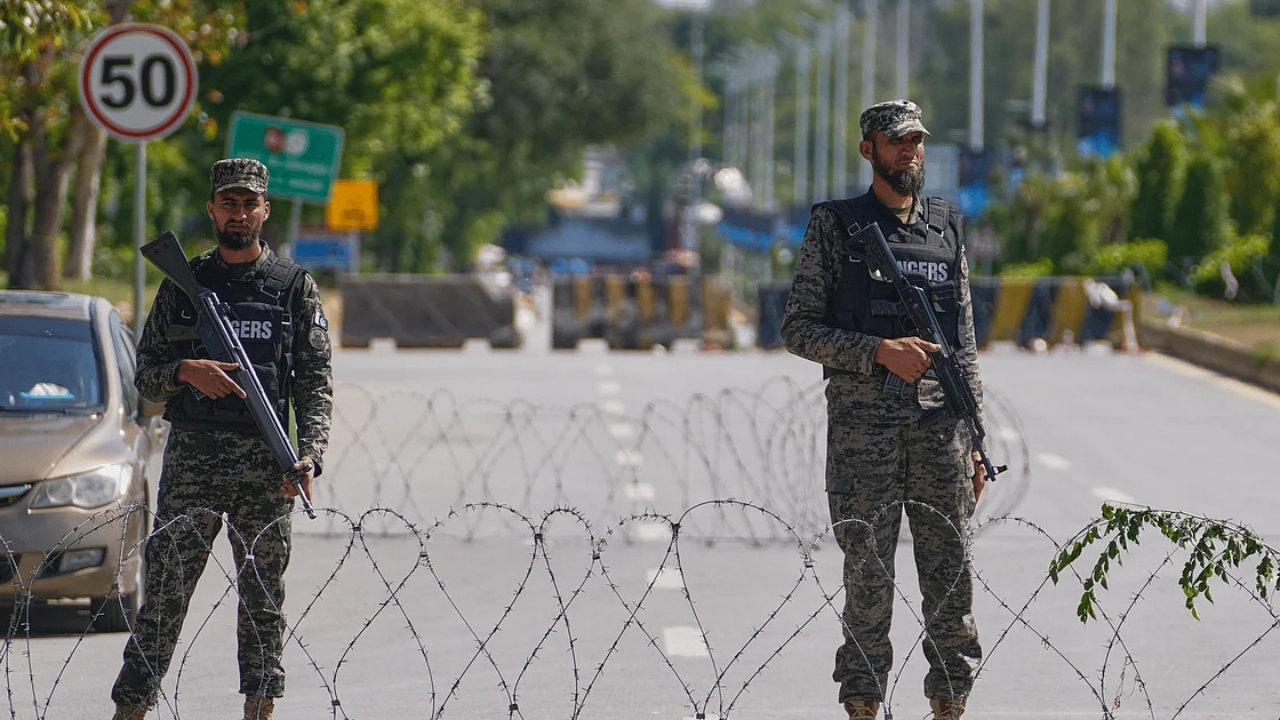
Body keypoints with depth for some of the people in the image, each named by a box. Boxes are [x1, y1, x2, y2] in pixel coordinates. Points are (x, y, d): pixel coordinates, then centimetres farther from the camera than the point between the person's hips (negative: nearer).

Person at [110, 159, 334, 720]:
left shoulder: (295, 287, 8)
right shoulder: (182, 284, 10)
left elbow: (316, 381, 4)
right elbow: (145, 373, 11)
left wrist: (310, 454, -10)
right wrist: (185, 371, -12)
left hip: (266, 464, 0)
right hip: (192, 457, 0)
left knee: (263, 595, 2)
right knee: (164, 589, -2)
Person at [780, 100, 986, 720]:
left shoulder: (948, 229, 14)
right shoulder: (835, 226, 2)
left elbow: (965, 346, 16)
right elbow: (797, 330, -2)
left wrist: (976, 438, 11)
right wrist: (880, 352, -14)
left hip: (939, 425, 4)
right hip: (863, 423, -3)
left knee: (952, 575, 2)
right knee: (868, 576, -2)